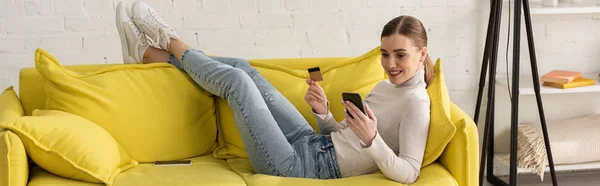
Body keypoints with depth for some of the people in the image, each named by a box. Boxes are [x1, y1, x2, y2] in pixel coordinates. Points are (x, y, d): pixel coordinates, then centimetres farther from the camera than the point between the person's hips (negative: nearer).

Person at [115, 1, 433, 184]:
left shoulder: (416, 103, -16)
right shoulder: (385, 85, 11)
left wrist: (371, 140, -38)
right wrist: (323, 113, -5)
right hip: (312, 144, 8)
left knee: (236, 80, -8)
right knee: (242, 67, 7)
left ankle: (171, 43, 22)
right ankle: (148, 52, 23)